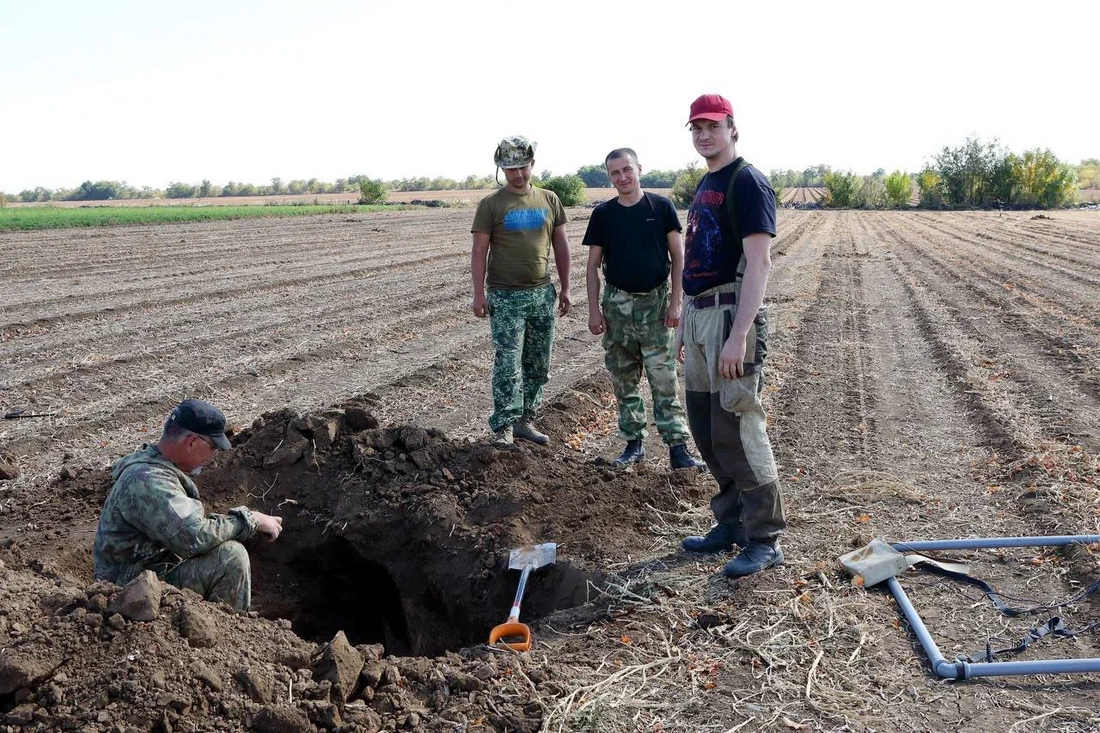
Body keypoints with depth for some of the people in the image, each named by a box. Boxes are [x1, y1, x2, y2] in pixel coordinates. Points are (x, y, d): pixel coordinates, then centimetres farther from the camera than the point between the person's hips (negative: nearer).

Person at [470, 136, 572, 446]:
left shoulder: (549, 200, 9)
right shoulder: (490, 205, -2)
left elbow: (561, 245, 13)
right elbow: (479, 251, -4)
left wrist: (565, 287, 10)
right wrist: (478, 294, -10)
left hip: (543, 294, 5)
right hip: (505, 297, -4)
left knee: (539, 366, 10)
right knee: (508, 366, -7)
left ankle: (524, 420, 22)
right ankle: (503, 428, 1)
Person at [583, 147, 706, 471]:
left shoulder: (661, 207, -1)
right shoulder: (603, 213, 3)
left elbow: (678, 257, 0)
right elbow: (593, 265, 6)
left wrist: (676, 302, -7)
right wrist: (594, 308, 0)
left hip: (655, 302, -2)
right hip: (618, 304, 2)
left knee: (665, 380, -4)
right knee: (624, 379, 8)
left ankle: (677, 448, -2)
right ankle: (633, 443, 19)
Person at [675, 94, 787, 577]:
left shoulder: (747, 182, -10)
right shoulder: (704, 186, 18)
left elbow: (758, 263, -19)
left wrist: (738, 336, -25)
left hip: (731, 313, -9)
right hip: (699, 313, 9)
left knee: (737, 428, -7)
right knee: (705, 428, 13)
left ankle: (764, 539, 4)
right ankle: (732, 524, 25)